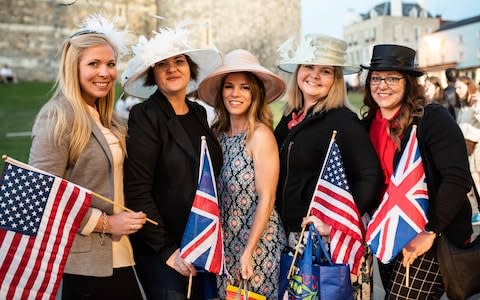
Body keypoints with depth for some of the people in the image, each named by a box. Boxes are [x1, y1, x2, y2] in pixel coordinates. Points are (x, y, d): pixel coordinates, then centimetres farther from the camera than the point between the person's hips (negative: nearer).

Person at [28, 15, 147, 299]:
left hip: (116, 254, 7)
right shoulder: (58, 116, -13)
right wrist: (105, 223, -15)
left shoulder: (105, 120, 12)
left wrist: (127, 220, 6)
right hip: (83, 261, -7)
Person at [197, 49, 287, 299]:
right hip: (224, 241, 5)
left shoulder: (260, 134, -14)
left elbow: (266, 199, -14)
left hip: (257, 242, -5)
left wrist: (248, 252, -15)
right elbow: (214, 194, 8)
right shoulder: (217, 132, 3)